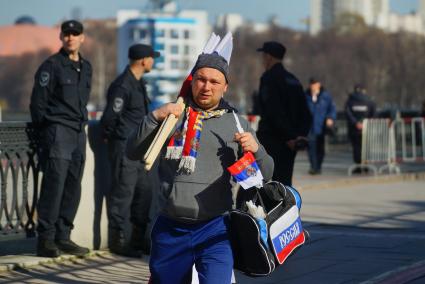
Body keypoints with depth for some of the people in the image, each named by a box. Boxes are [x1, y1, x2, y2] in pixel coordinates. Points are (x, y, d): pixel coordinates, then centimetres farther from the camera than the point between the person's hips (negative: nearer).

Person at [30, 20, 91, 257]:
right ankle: (46, 239, -9)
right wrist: (45, 130, -4)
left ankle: (63, 236, 13)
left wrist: (82, 121, 15)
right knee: (54, 186, -10)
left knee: (73, 188, 7)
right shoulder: (52, 66, -6)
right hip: (58, 131, -7)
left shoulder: (86, 67, 15)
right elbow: (38, 102, -6)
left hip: (79, 133, 7)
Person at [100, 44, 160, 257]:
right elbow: (109, 117, -19)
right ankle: (117, 239, 1)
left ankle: (138, 238, 20)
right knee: (123, 191, -5)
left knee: (145, 189, 11)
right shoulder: (122, 86, -18)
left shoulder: (139, 83, 14)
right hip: (125, 147, -10)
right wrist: (110, 135, -3)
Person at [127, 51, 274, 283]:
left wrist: (256, 150, -13)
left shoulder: (236, 124, 9)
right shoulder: (173, 115, 10)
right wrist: (155, 117, -10)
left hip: (214, 230, -2)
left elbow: (264, 176, 8)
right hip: (169, 229, 2)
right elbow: (134, 152, 3)